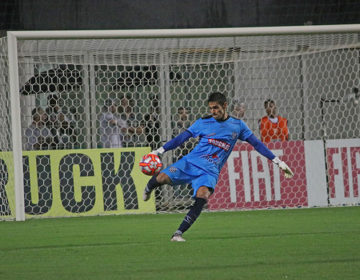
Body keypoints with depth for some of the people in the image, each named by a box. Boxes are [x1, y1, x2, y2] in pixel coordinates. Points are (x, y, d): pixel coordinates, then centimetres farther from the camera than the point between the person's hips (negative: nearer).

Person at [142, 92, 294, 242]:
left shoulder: (237, 125, 10)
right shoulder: (203, 122, 7)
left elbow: (256, 143, 14)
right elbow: (182, 137, 10)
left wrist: (278, 162, 12)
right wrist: (160, 151, 4)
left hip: (210, 171, 0)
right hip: (190, 162, 0)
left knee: (202, 196, -31)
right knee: (162, 178, -23)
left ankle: (178, 233, -28)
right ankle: (148, 188, 17)